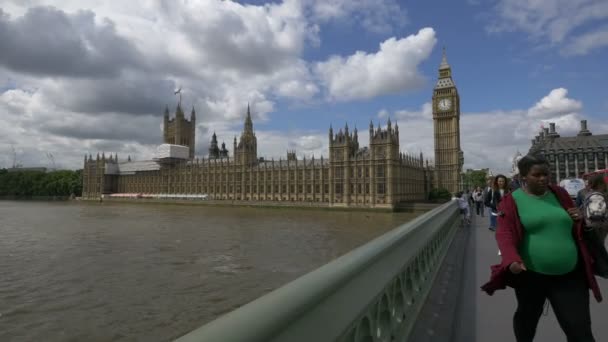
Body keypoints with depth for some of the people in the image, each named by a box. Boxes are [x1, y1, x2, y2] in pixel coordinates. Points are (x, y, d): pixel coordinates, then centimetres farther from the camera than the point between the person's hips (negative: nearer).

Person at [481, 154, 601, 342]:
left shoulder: (560, 194, 8)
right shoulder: (512, 200, -7)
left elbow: (575, 230, 21)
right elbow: (505, 233, -16)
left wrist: (579, 220, -3)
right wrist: (512, 259, -33)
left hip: (570, 275, 3)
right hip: (531, 275, -3)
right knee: (527, 317, 19)